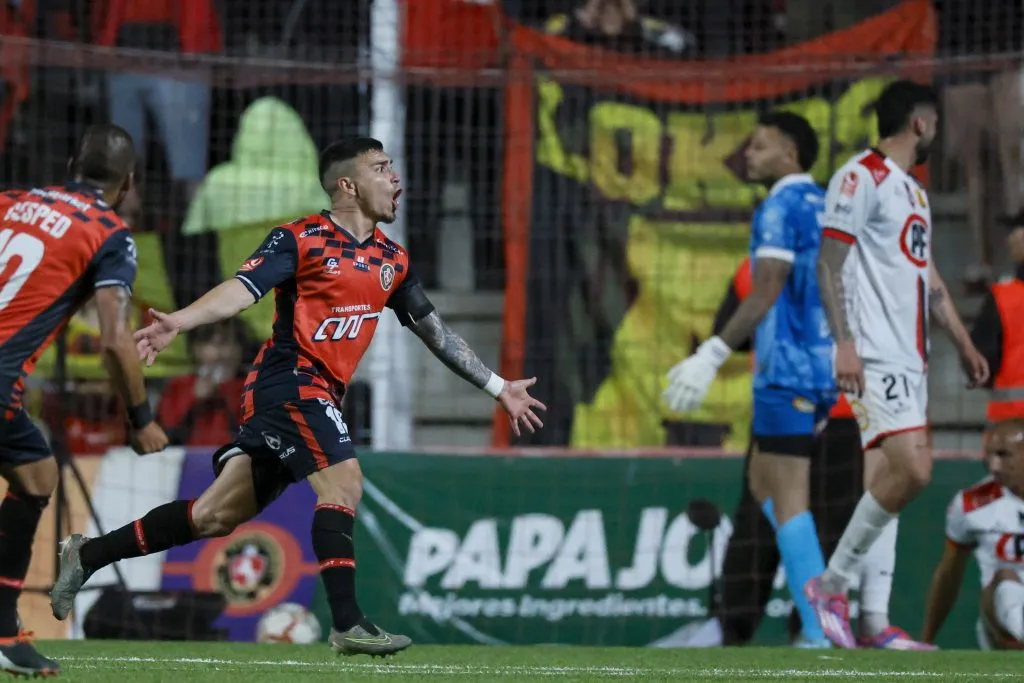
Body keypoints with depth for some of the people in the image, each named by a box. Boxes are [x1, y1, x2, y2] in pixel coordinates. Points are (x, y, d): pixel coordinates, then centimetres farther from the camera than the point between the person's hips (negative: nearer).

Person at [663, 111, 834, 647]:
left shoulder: (781, 208, -10)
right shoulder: (827, 209, 16)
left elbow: (765, 295, -19)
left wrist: (712, 355, -21)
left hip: (787, 370, -9)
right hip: (823, 366, 9)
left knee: (787, 499, -8)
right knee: (763, 481, 19)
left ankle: (819, 636, -12)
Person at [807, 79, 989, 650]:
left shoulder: (914, 191, 22)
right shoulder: (862, 177, -7)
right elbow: (830, 262, -13)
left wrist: (964, 343, 25)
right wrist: (844, 342, -21)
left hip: (910, 357, 10)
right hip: (876, 358, -10)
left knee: (887, 481, 6)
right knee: (911, 470, -20)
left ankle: (874, 620, 5)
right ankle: (832, 584, -9)